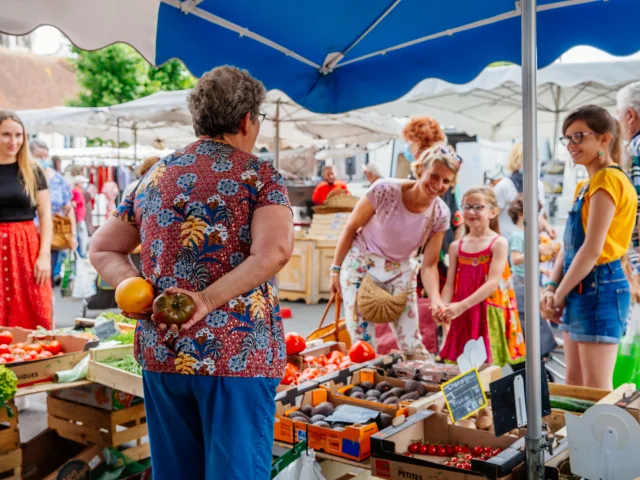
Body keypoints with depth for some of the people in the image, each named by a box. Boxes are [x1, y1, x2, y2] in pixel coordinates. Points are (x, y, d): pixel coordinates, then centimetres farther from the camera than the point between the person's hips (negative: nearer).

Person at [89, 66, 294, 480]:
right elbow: (274, 252, -21)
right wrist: (207, 299, -20)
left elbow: (102, 250, 15)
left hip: (161, 351, 6)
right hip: (237, 352, -5)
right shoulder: (260, 175, -4)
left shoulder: (155, 176, 12)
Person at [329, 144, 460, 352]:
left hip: (400, 272, 3)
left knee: (412, 344, 1)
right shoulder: (385, 190, -25)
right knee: (363, 340, -3)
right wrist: (336, 270, -5)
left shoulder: (440, 215, -14)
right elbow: (350, 228, -12)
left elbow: (429, 265, -10)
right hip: (361, 265, -2)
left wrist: (435, 298, -29)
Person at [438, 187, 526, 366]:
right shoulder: (456, 246, 9)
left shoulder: (499, 243, -4)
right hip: (464, 317, 4)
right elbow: (450, 285, 5)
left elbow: (493, 283, -14)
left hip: (490, 315, -4)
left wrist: (462, 305, -24)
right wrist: (443, 307, -16)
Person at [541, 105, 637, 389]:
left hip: (599, 289, -10)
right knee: (574, 383, 14)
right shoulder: (585, 185, 17)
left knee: (596, 390, -4)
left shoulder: (608, 179, -13)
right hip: (579, 290, 10)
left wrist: (558, 295, -12)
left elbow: (592, 249, -19)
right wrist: (551, 288, 0)